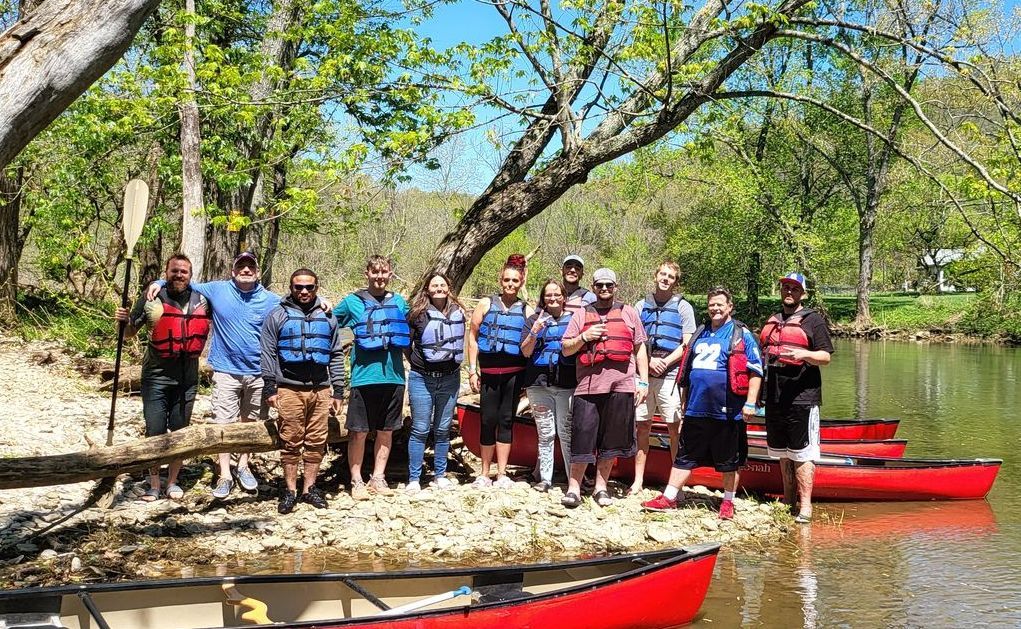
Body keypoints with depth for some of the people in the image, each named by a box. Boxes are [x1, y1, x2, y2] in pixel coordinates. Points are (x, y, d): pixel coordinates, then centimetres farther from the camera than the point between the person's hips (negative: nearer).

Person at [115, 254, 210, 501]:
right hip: (156, 377, -2)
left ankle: (173, 482, 24)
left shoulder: (201, 301, 4)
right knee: (155, 432, 1)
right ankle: (154, 485, 12)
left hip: (187, 379, 3)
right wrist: (124, 320, -18)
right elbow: (129, 333, 2)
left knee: (180, 433, 11)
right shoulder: (151, 299, -4)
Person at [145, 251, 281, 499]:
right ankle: (224, 475, 7)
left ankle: (243, 466, 32)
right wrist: (160, 283, -4)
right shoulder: (217, 290, -1)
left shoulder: (272, 300, -1)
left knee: (251, 423, 14)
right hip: (226, 371, -1)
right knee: (224, 423, -2)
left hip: (259, 373, 1)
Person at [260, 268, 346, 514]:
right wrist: (269, 389, -4)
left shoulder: (327, 317, 14)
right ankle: (290, 491, 9)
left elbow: (336, 355, 15)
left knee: (317, 442, 4)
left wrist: (338, 391, 10)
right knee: (291, 442, 0)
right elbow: (268, 355, 2)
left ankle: (309, 488, 15)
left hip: (321, 390, 3)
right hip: (289, 390, -3)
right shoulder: (277, 316, 5)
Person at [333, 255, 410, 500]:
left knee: (386, 431, 10)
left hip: (393, 376, 4)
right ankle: (356, 481, 10)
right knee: (359, 432, 1)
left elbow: (410, 331, 25)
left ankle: (378, 478, 21)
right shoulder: (352, 302, 1)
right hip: (364, 377, -4)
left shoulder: (399, 302, 11)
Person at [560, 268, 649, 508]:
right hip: (589, 385, -1)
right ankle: (574, 488, 4)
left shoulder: (629, 313, 13)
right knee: (583, 438, -4)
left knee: (611, 441, 6)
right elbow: (566, 350, 11)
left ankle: (601, 487, 17)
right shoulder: (582, 315, 13)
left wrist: (643, 381, 4)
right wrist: (584, 337, -7)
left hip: (621, 385, 1)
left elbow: (640, 349, 12)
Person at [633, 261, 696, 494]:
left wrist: (665, 362, -12)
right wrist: (649, 361, -7)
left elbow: (687, 344, -1)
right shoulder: (642, 306, 13)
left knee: (675, 428, -3)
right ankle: (638, 480, 12)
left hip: (670, 375, -3)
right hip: (644, 373, 3)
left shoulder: (683, 307, 5)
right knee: (642, 426, 6)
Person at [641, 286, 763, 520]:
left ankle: (728, 502, 20)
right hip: (696, 410, 5)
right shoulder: (700, 334, 15)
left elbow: (755, 371, -7)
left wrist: (750, 403, -14)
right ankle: (669, 498, 14)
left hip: (727, 412, -5)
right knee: (685, 456, 9)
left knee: (729, 460, 7)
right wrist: (684, 398, 22)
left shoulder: (742, 335, -3)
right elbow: (688, 369, 24)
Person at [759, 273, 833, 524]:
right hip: (775, 397, 7)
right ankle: (788, 501, 22)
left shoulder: (813, 320, 0)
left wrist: (805, 354, -23)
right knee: (783, 453, 13)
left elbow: (826, 356, -6)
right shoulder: (772, 321, 19)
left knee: (802, 454, -7)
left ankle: (805, 506, -5)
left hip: (802, 398, -7)